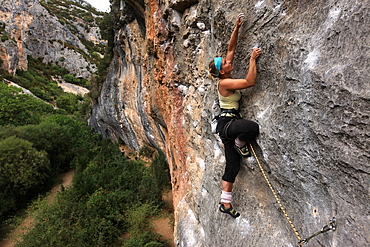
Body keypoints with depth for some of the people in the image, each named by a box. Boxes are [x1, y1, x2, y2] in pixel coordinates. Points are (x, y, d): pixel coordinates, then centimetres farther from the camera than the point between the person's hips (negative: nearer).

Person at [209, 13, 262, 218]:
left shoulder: (226, 78, 8)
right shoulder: (225, 83, -16)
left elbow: (231, 48, 14)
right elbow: (250, 81, -24)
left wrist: (237, 28, 10)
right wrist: (253, 59, -17)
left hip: (229, 124, 9)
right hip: (227, 122, -9)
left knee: (233, 166, 8)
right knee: (253, 127, -38)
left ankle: (226, 203, 17)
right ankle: (240, 145, -3)